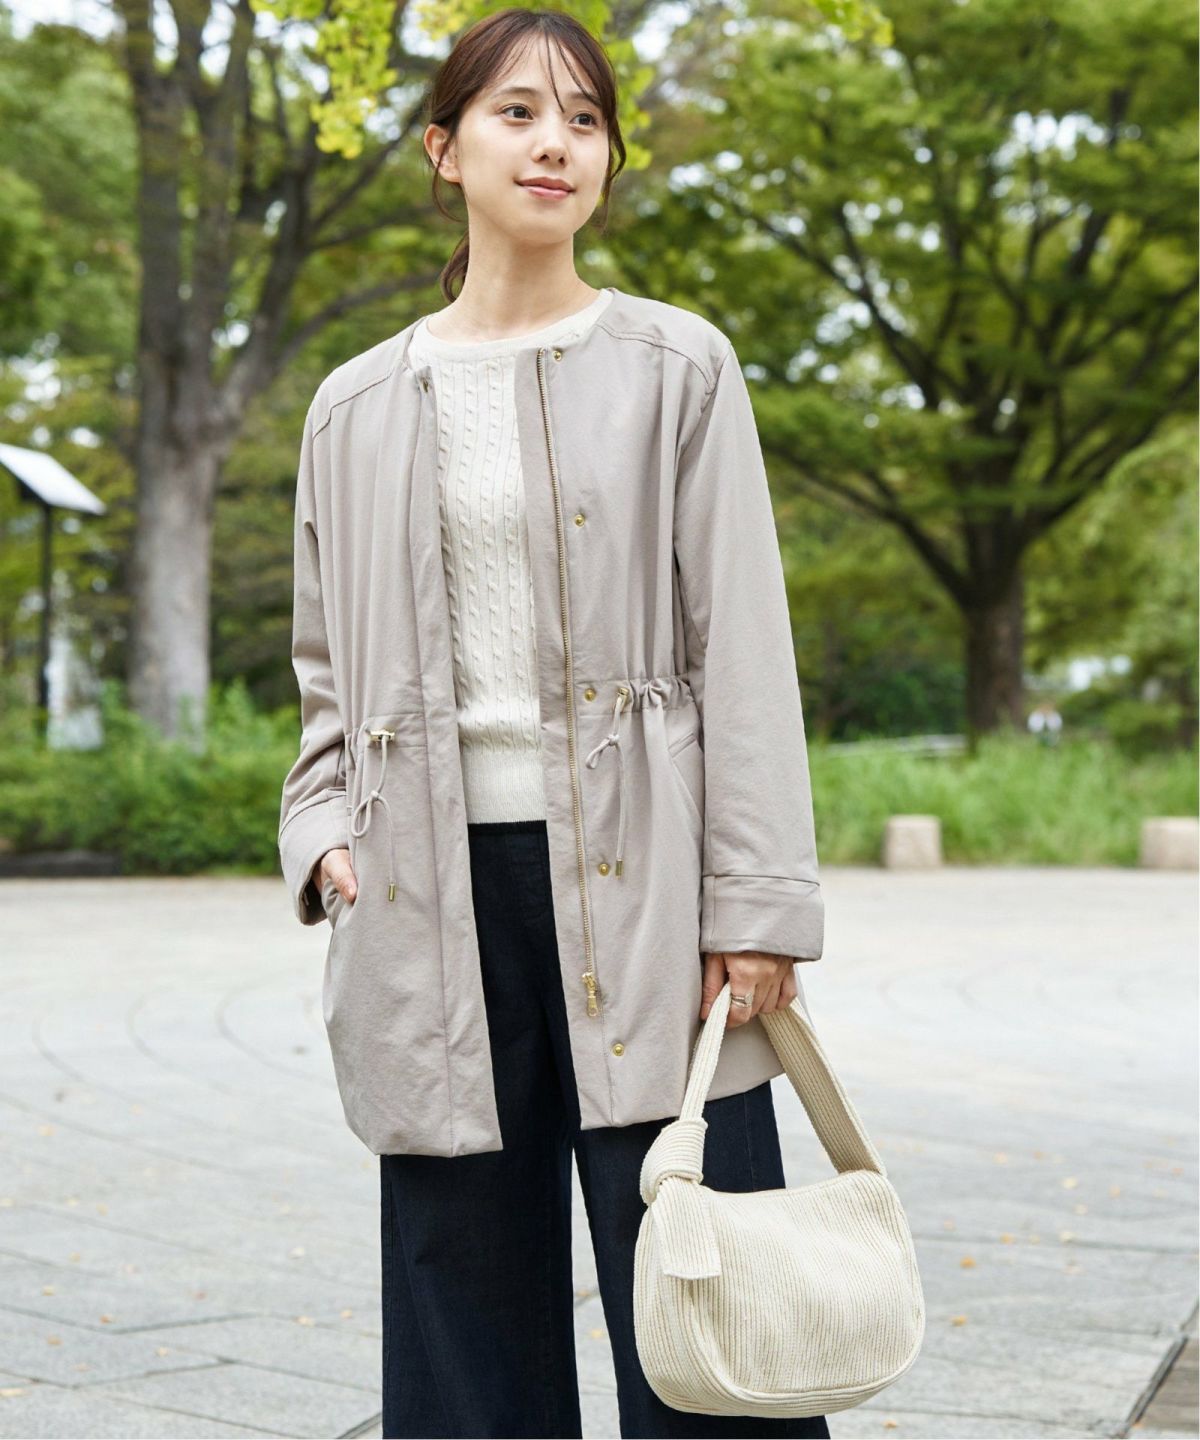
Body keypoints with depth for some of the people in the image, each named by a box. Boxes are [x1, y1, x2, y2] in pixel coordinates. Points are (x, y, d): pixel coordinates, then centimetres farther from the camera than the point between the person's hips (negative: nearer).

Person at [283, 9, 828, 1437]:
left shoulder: (674, 368, 5)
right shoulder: (358, 406, 13)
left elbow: (742, 649, 0)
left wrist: (758, 906, -7)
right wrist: (323, 835, 3)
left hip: (635, 880, -2)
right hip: (438, 885, 3)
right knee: (468, 1307, 6)